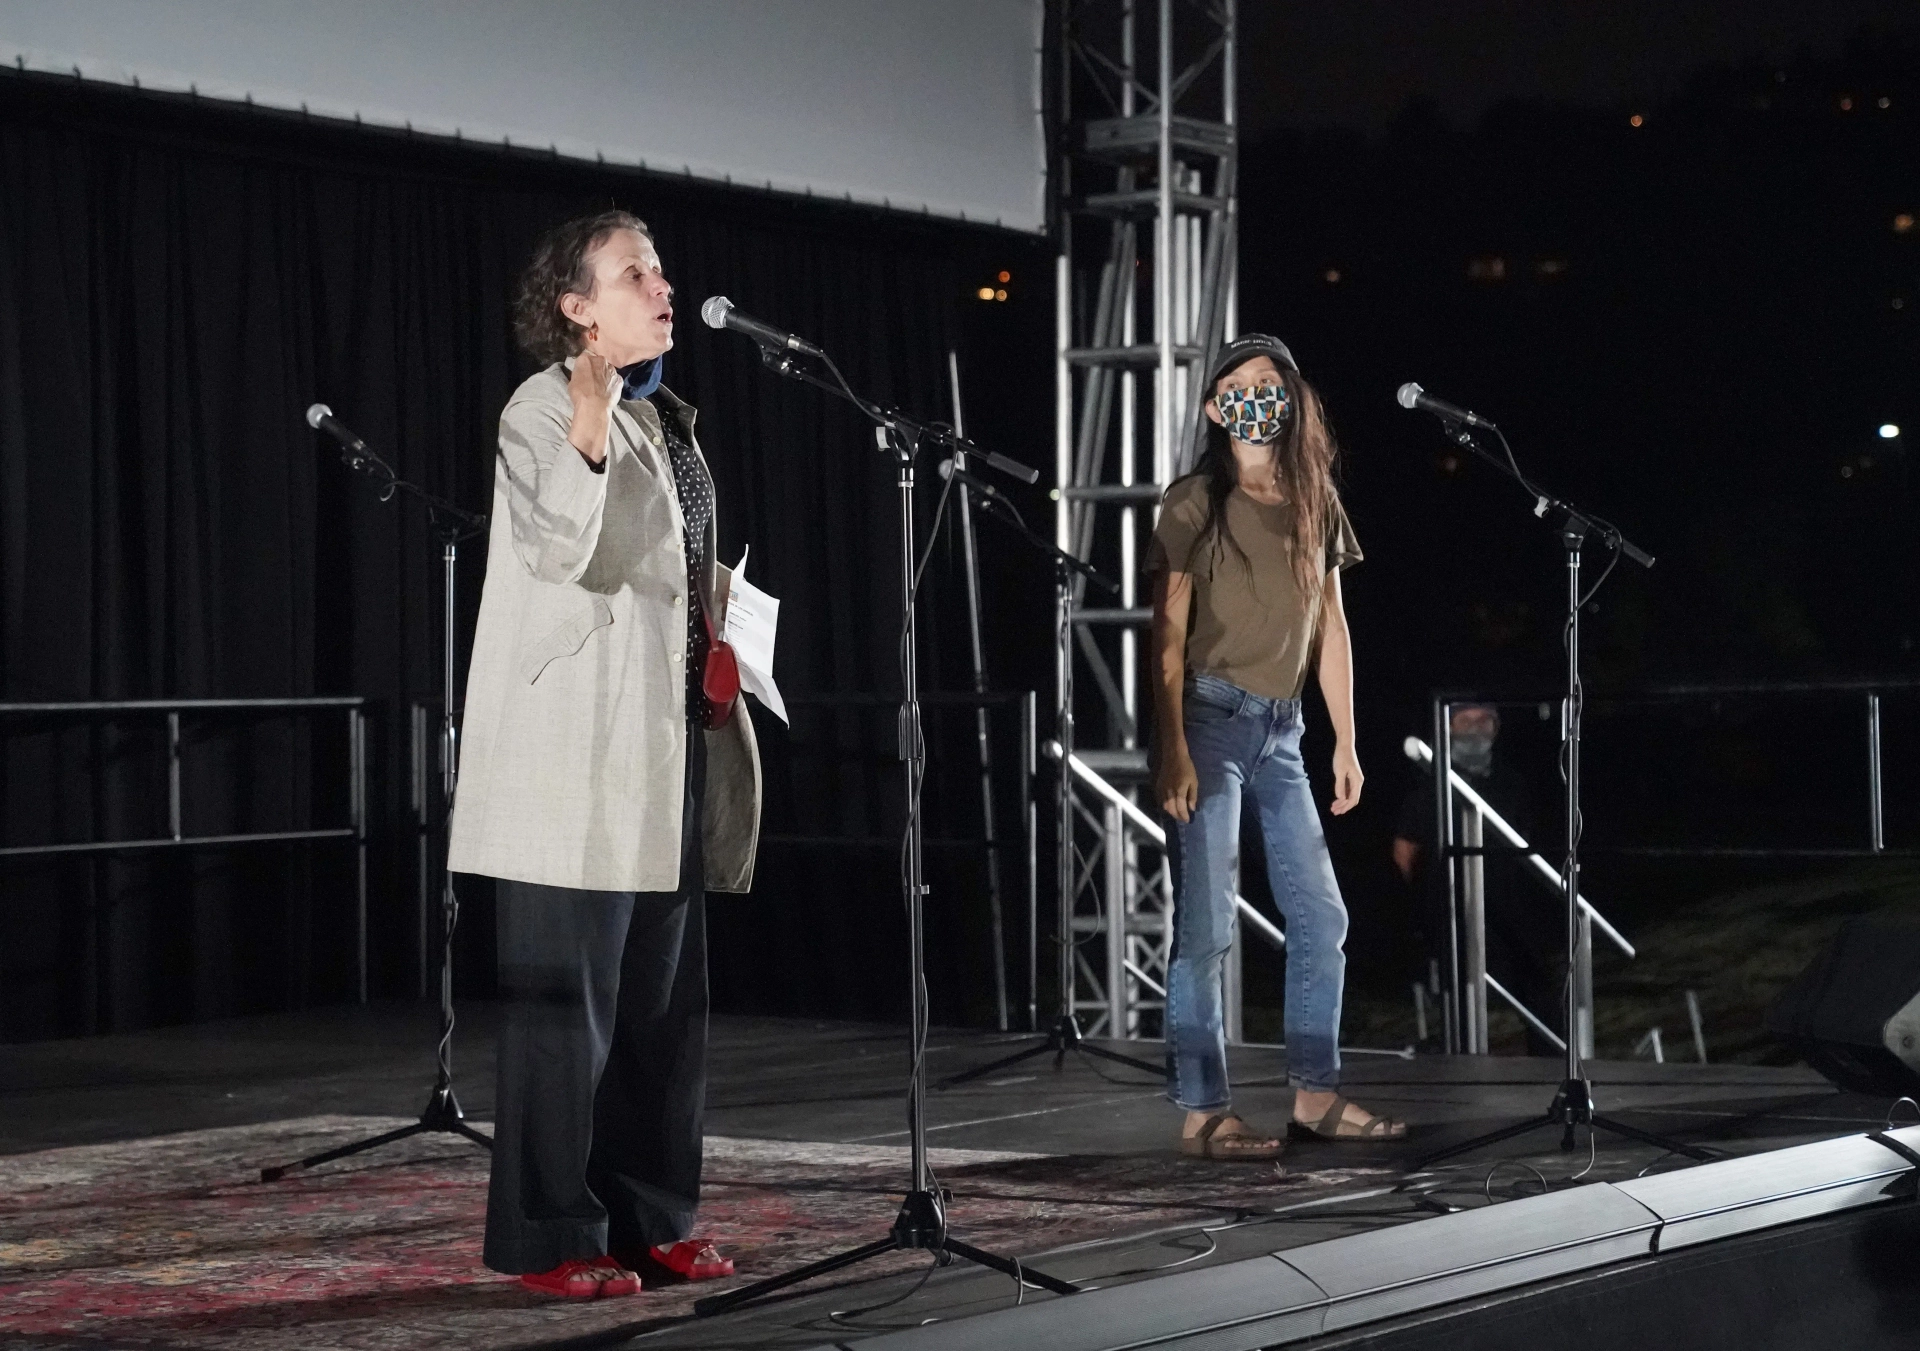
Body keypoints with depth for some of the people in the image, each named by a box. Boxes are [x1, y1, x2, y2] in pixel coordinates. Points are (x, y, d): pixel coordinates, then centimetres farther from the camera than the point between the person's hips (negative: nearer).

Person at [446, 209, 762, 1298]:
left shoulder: (662, 417, 18)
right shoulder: (541, 412, -8)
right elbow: (560, 550, -24)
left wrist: (714, 592, 13)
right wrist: (587, 438, -37)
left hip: (669, 743, 9)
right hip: (580, 750, -9)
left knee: (664, 995, 12)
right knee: (568, 996, -6)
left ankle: (651, 1218, 20)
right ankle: (548, 1237, 1)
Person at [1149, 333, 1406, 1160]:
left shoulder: (1315, 503, 11)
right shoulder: (1195, 503, -5)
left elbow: (1331, 628, 14)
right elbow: (1167, 635, -8)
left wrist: (1345, 743, 11)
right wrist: (1171, 751, -15)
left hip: (1282, 727, 6)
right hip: (1211, 719, -6)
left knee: (1321, 914, 7)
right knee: (1206, 927, -5)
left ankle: (1315, 1096, 16)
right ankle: (1202, 1112, -1)